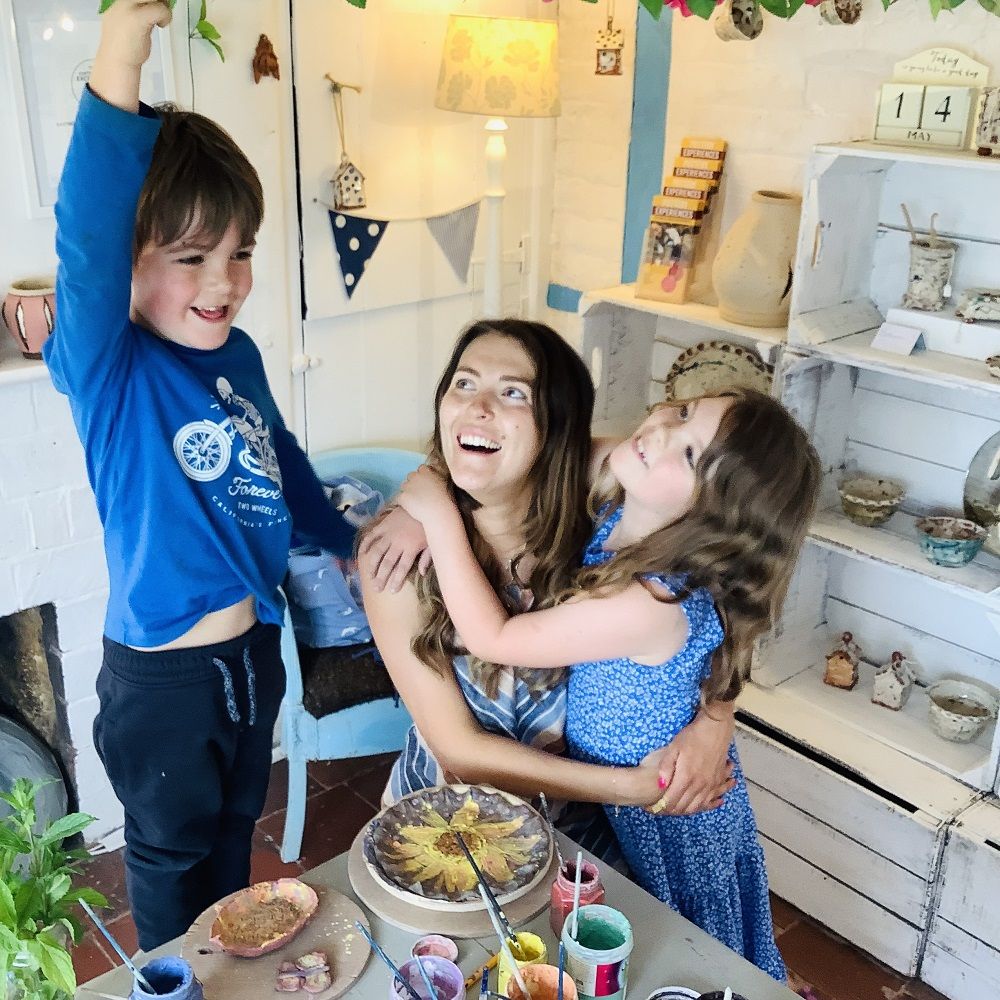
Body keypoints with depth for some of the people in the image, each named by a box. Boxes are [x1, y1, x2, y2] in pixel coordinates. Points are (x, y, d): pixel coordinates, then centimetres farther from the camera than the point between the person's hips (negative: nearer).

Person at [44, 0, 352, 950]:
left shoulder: (238, 353, -4)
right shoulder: (108, 367, -23)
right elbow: (86, 245, -43)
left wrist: (346, 542, 24)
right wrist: (115, 80, -55)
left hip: (254, 649, 6)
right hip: (161, 678, -6)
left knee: (235, 824, 29)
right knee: (170, 848, 21)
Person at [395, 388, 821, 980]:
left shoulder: (654, 604, -39)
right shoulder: (618, 505, -17)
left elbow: (493, 638, -29)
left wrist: (440, 516, -25)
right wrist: (424, 516, -13)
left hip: (664, 824, -8)